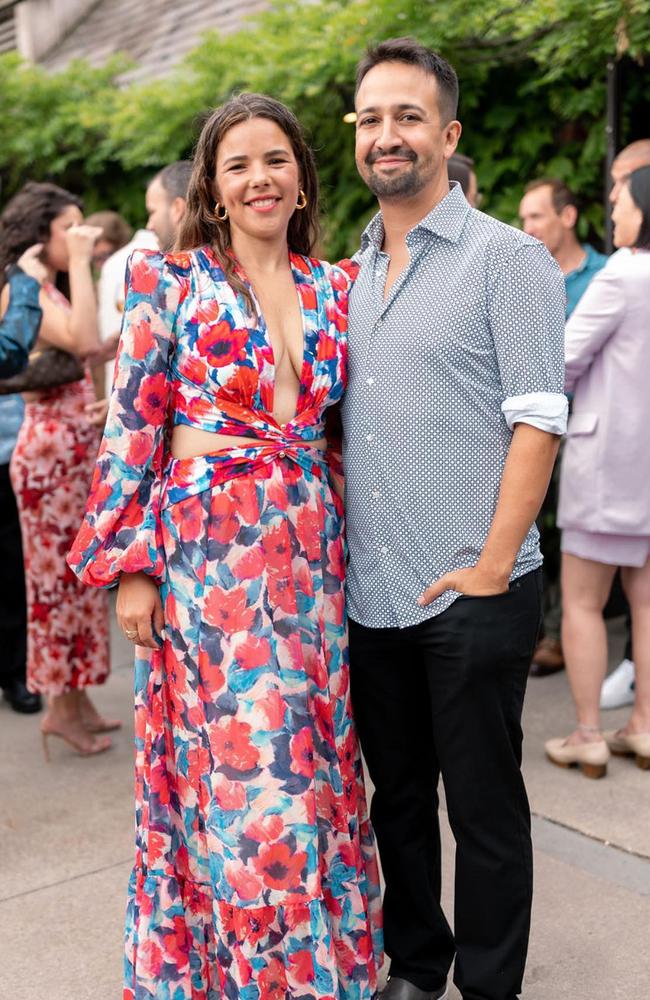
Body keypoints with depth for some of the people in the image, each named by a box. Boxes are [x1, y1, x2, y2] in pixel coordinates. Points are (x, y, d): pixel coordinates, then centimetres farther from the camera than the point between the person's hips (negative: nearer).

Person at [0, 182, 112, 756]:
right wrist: (80, 263, -21)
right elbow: (86, 342, -29)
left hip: (76, 451, 10)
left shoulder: (47, 294, 17)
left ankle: (74, 699, 23)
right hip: (53, 452, -9)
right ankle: (62, 707, 10)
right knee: (59, 578, -1)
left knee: (75, 577, 13)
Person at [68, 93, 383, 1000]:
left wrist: (342, 536, 7)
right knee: (233, 761, 1)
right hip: (205, 544, -4)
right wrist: (131, 566, -9)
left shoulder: (331, 288, 10)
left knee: (311, 754, 12)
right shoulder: (169, 280, -2)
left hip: (310, 547, 4)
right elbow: (133, 426, -5)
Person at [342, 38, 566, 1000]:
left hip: (471, 596, -5)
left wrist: (490, 568, -16)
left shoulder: (510, 260, -6)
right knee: (396, 794, 18)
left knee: (483, 806, 8)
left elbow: (537, 422, -12)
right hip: (371, 593, 6)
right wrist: (337, 554, 9)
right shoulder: (350, 274, 12)